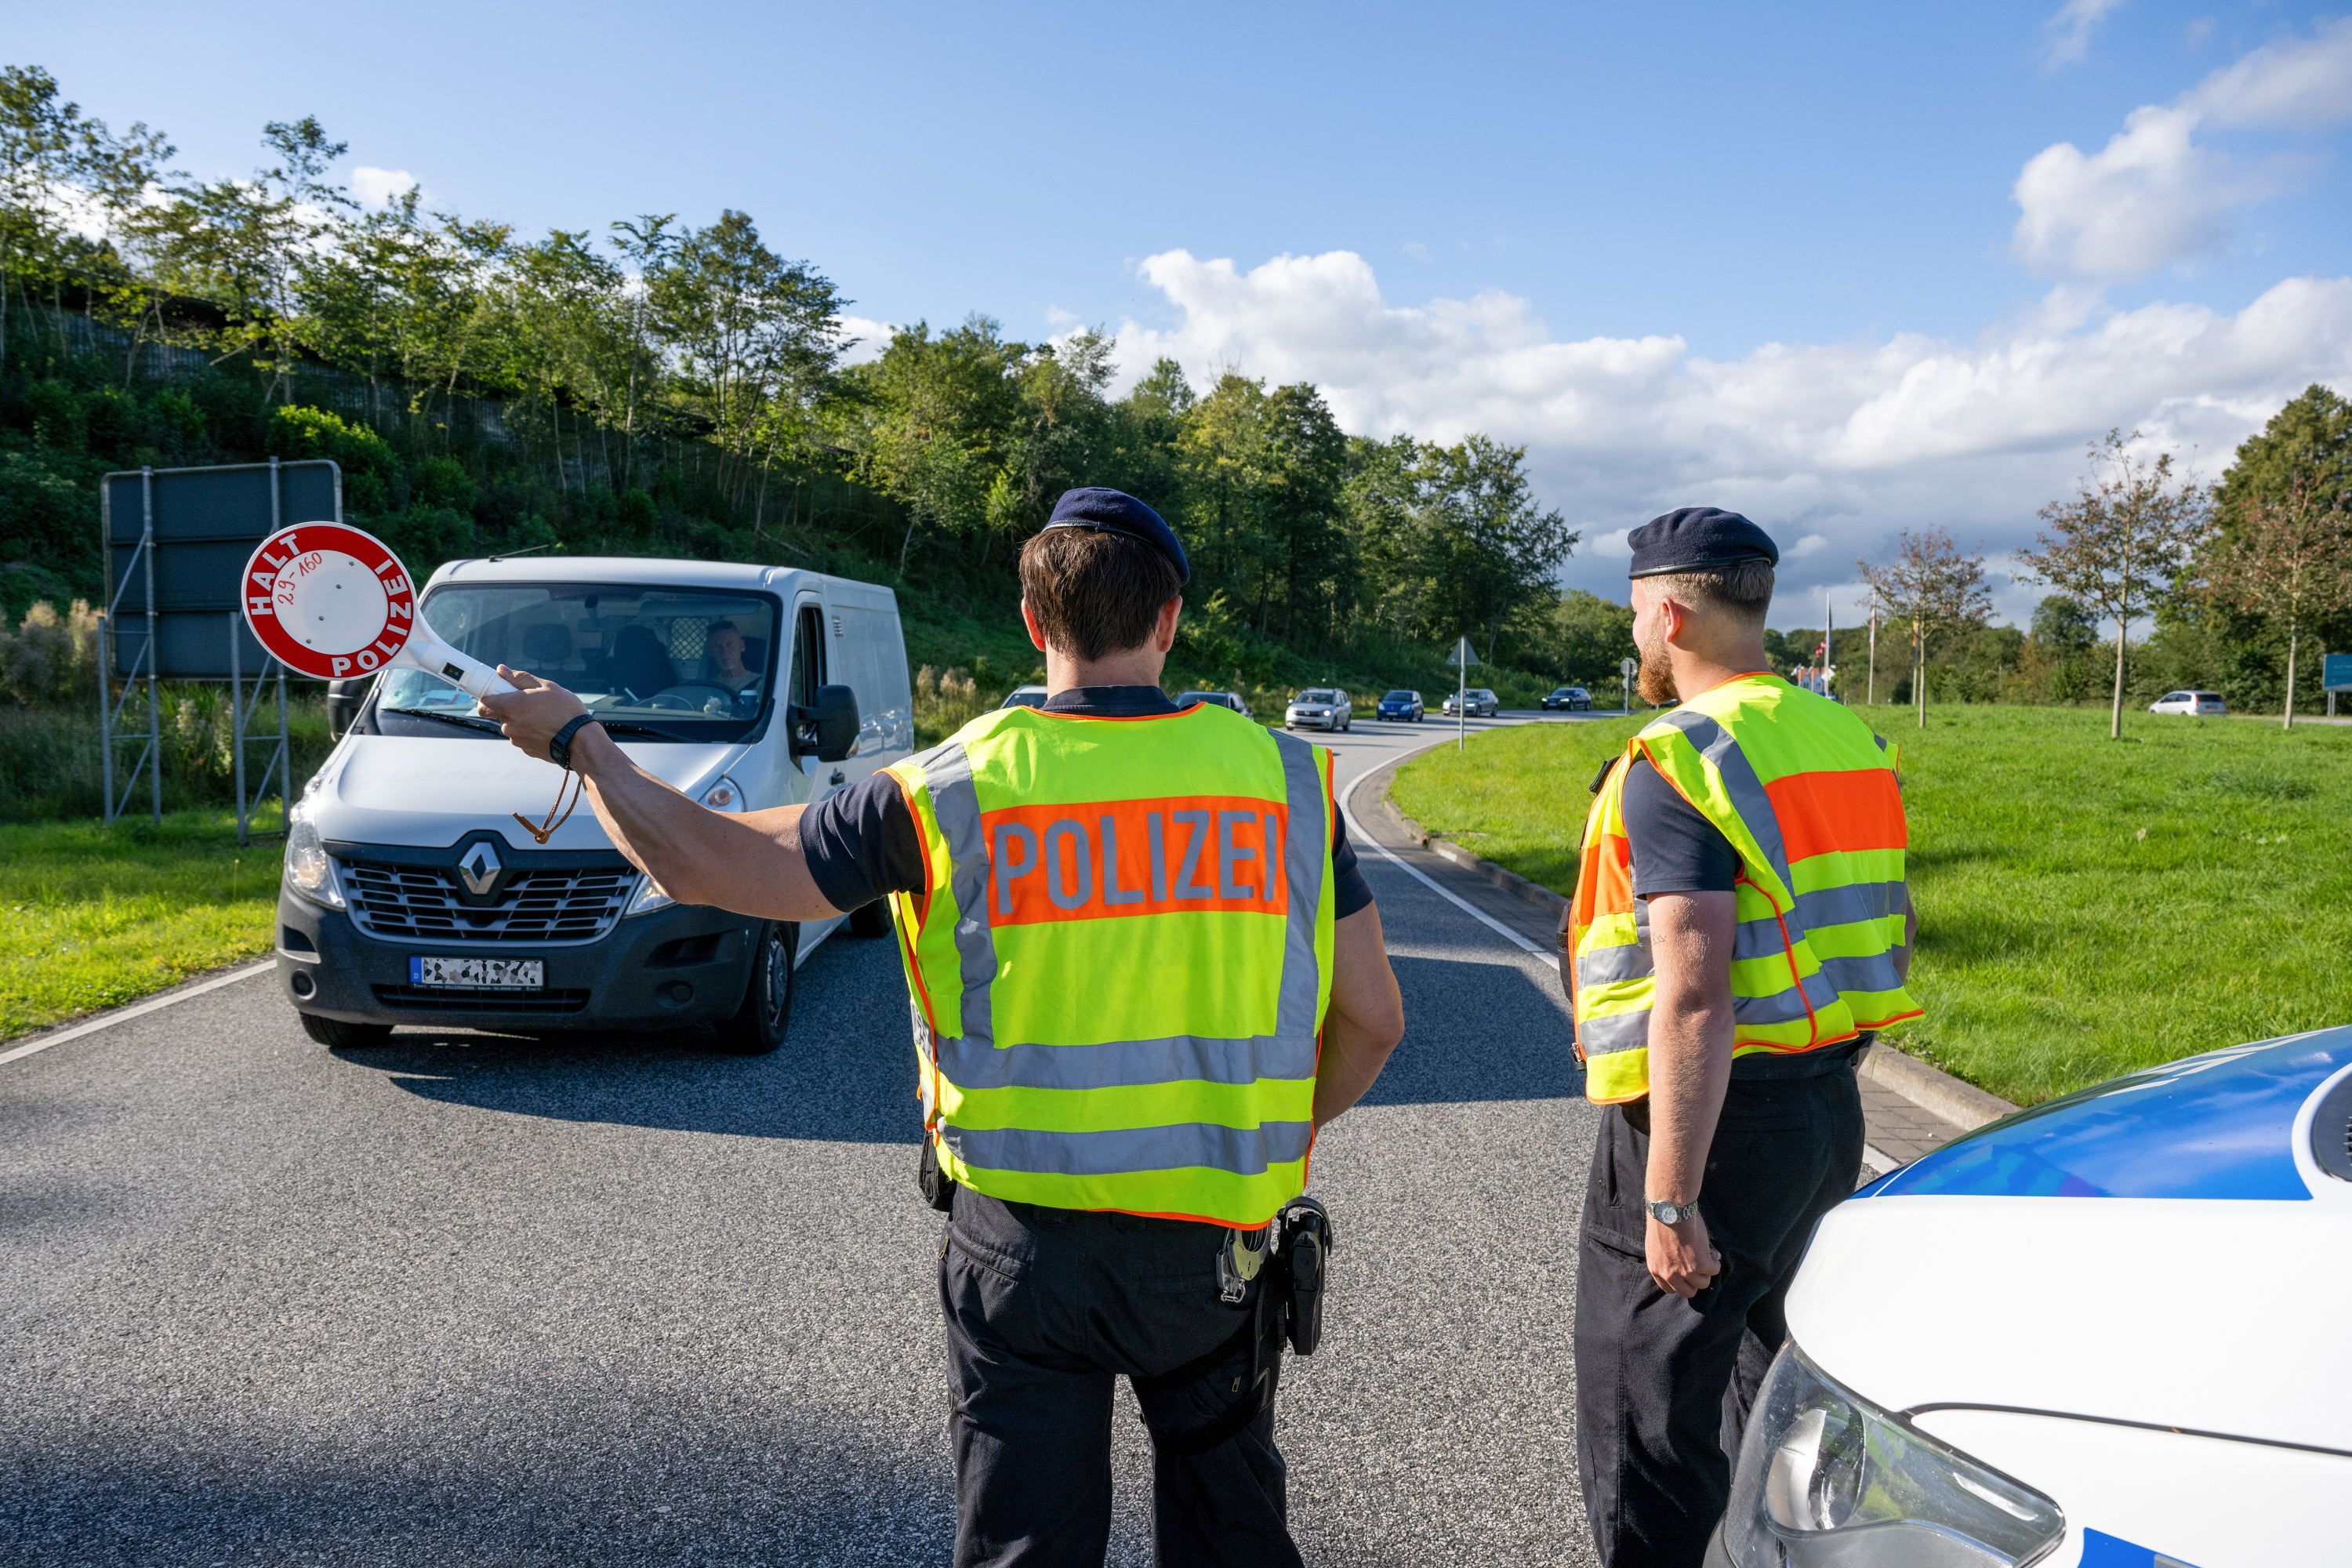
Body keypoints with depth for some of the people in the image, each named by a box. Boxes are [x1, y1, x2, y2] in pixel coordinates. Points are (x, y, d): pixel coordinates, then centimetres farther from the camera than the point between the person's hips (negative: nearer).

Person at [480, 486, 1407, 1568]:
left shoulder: (950, 793, -9)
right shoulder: (1281, 778, -5)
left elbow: (699, 862, -2)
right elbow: (1372, 1019, 0)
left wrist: (576, 740, 14)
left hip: (1021, 1237, -1)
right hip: (1216, 1243, 2)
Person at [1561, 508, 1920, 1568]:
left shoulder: (1678, 761, -19)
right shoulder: (1848, 740, 9)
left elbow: (1695, 999, -25)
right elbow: (1896, 928, 17)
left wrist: (1670, 1201, -22)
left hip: (1706, 1115, -9)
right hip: (1832, 1110, 9)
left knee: (1645, 1431, 3)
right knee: (1776, 1392, 25)